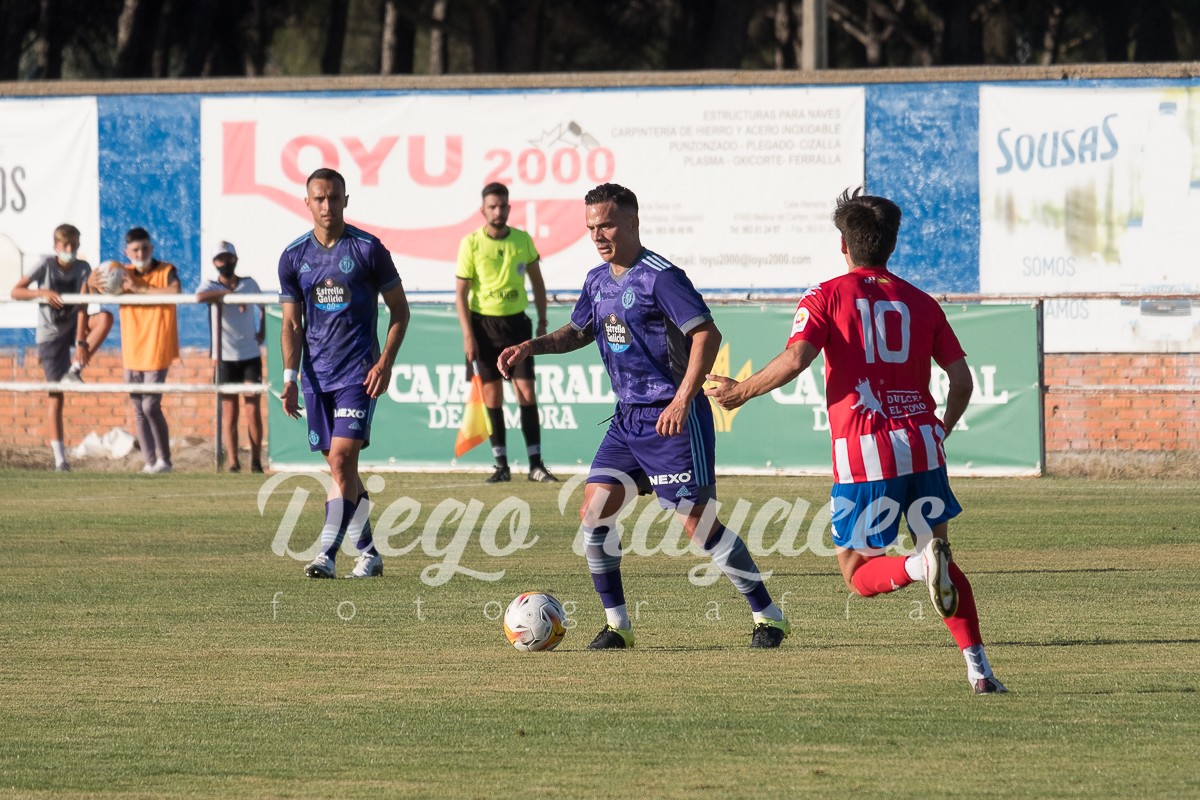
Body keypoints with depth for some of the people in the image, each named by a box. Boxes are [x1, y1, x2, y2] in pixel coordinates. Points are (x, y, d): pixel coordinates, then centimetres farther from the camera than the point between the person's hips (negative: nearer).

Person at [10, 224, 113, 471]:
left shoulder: (83, 268, -9)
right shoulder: (46, 266, -13)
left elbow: (83, 306, -17)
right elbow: (16, 292, -14)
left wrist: (81, 342, -25)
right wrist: (41, 293, -31)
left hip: (73, 326, 2)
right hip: (50, 335, -2)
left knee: (105, 318, -29)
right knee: (55, 394, -7)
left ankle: (76, 368, -17)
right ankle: (59, 456, -4)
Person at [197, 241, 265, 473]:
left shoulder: (249, 284, 8)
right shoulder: (211, 286, -1)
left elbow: (262, 306, 27)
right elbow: (200, 297, -26)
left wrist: (262, 329, 13)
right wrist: (230, 294, -24)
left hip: (251, 355, 2)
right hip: (225, 358, -2)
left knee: (253, 410, -2)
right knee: (229, 413, -1)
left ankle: (256, 461, 3)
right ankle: (233, 463, 1)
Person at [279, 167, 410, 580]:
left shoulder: (368, 249, -5)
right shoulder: (293, 257, 5)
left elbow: (399, 309, 2)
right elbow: (292, 324, 9)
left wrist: (385, 362, -9)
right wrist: (290, 377, -3)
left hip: (359, 373, -4)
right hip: (316, 375, 4)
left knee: (342, 460, -15)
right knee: (339, 467, 9)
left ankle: (327, 554, -19)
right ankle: (368, 552, 20)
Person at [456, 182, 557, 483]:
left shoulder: (523, 240, 2)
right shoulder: (471, 244, -5)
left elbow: (537, 282, 14)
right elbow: (461, 292, -4)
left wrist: (542, 321, 7)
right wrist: (468, 335, -10)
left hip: (517, 322, 1)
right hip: (485, 324, -1)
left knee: (527, 391, -3)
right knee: (492, 396, 0)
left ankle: (535, 464, -1)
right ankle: (501, 465, 7)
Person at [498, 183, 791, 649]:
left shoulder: (659, 277, -15)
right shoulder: (598, 281, 11)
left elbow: (707, 334, -21)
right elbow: (579, 331, 29)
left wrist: (683, 400, -27)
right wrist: (532, 347, 12)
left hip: (672, 419, -8)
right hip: (628, 418, 8)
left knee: (698, 523, -9)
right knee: (594, 511, 0)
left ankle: (768, 616, 2)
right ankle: (616, 624, 10)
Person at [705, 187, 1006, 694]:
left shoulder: (827, 297, 2)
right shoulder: (920, 303, 12)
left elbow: (795, 359, -13)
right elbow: (962, 380, 10)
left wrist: (741, 392, 3)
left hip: (864, 452, -4)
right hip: (921, 446, 4)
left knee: (858, 575, 8)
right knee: (944, 564, 16)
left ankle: (919, 567, -24)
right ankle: (978, 668, 3)